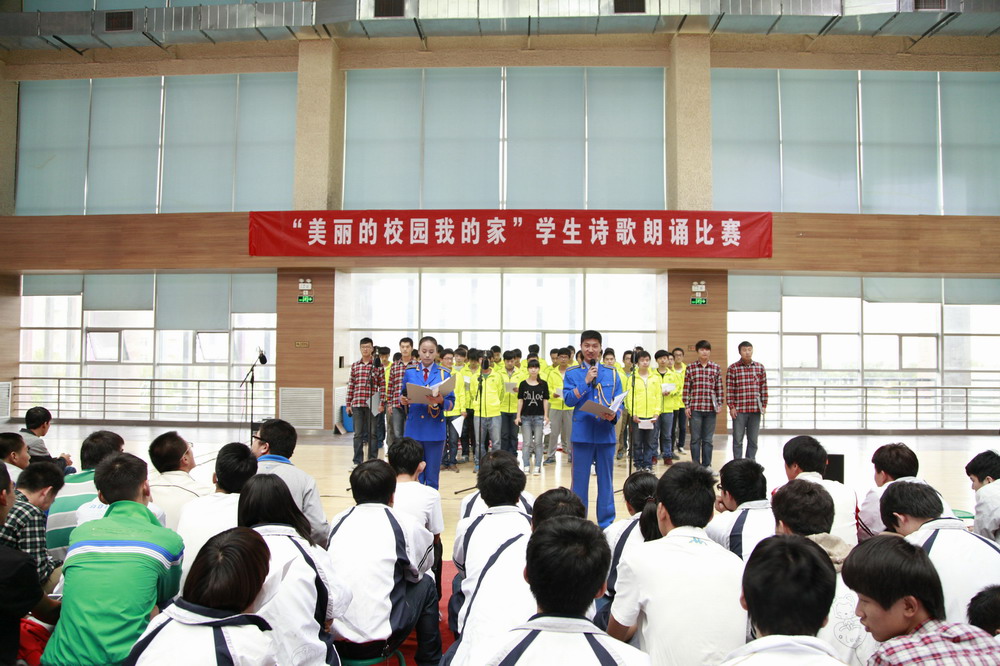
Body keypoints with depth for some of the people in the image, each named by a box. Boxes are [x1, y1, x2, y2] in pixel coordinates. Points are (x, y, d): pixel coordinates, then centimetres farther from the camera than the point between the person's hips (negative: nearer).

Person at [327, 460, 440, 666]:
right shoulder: (403, 524, -4)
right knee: (425, 584, 18)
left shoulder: (338, 521, 5)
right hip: (376, 643, -4)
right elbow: (421, 568, 13)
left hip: (329, 636, 4)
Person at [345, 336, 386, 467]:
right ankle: (357, 461, 15)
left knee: (372, 433, 3)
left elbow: (382, 385, 0)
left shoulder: (377, 365, 1)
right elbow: (350, 385, 10)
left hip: (372, 404, -3)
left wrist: (382, 404, -7)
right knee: (358, 434, 8)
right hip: (357, 404, 3)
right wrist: (348, 404, 7)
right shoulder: (354, 365, 10)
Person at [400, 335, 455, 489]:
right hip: (414, 428, 1)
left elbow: (451, 404, -1)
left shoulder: (444, 374, 3)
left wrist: (440, 401, -22)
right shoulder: (409, 373, 7)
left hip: (435, 429, -1)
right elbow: (403, 398, 11)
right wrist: (403, 401, -12)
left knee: (432, 475, 4)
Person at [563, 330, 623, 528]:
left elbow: (620, 402, 6)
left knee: (605, 479, 7)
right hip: (582, 432, -1)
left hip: (606, 433, 1)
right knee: (580, 479, 4)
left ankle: (606, 523, 18)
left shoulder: (612, 373, 9)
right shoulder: (572, 373, 5)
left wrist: (615, 414, -14)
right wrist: (586, 381, -12)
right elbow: (568, 399, -8)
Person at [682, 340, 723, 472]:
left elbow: (719, 388, 7)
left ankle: (707, 465, 18)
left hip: (711, 409, 1)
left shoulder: (716, 368, 6)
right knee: (695, 439, 5)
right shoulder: (690, 368, 2)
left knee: (708, 439, 9)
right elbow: (686, 389, 1)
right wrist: (687, 406, -2)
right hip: (695, 408, -1)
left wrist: (719, 404, 2)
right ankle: (696, 465, 13)